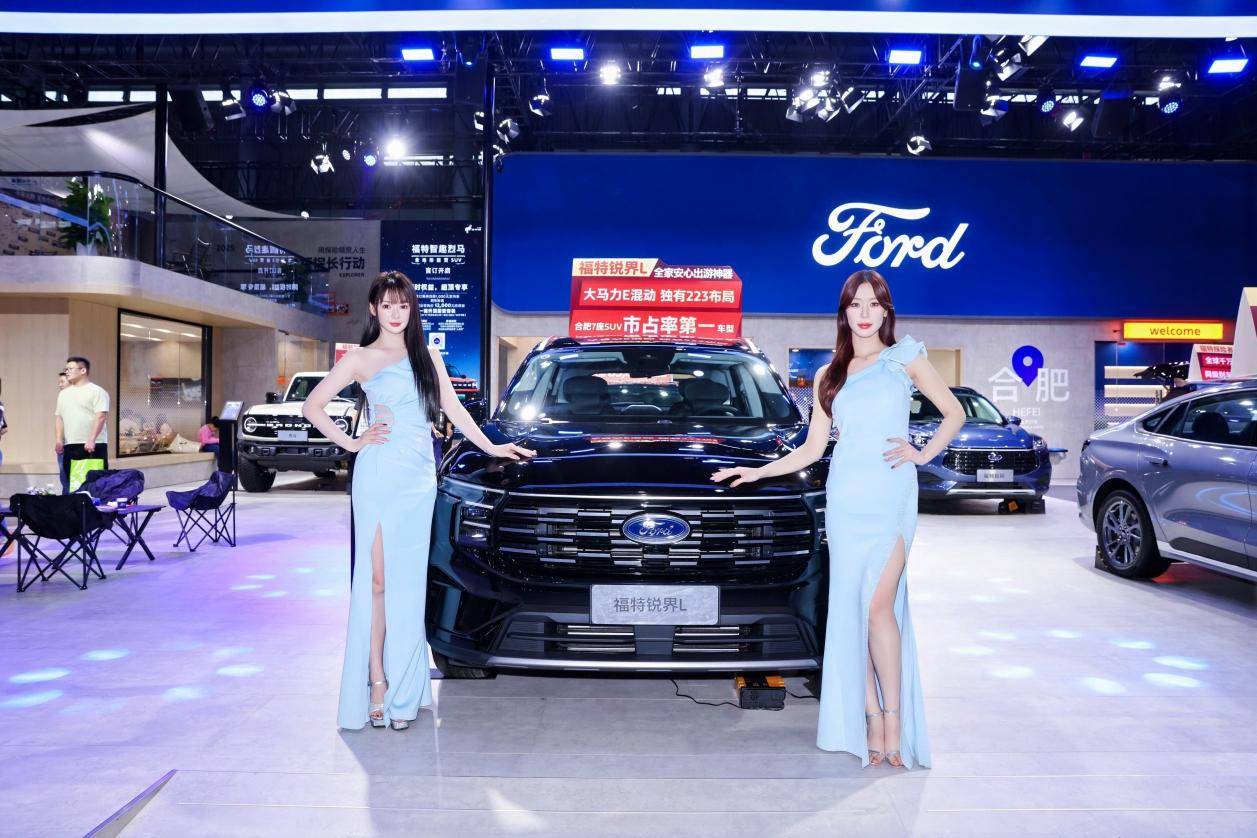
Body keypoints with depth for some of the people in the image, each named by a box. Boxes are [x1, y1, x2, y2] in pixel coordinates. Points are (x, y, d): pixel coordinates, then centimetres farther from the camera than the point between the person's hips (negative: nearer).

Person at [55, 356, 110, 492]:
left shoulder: (96, 391, -4)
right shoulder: (63, 394, 18)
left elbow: (100, 417, -12)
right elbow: (60, 417, 20)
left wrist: (91, 440, -20)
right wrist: (59, 439, 8)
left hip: (92, 446, -7)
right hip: (70, 446, 7)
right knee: (70, 482, 7)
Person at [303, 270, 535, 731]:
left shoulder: (427, 355, 16)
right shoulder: (360, 358, 5)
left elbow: (452, 408, 19)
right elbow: (312, 406, 6)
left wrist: (491, 446, 17)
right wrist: (350, 443, -1)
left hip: (420, 477, 3)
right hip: (378, 475, -3)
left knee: (408, 583, 5)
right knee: (377, 580, -3)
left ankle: (404, 689, 11)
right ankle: (377, 681, 3)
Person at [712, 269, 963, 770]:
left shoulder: (906, 358, 10)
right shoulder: (829, 376, 16)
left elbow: (954, 413, 14)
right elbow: (812, 449, 14)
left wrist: (923, 454, 1)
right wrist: (757, 471, 7)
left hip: (892, 494, -3)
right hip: (844, 498, 3)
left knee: (878, 604, -13)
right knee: (851, 609, -1)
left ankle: (894, 721, -2)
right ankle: (872, 724, 7)